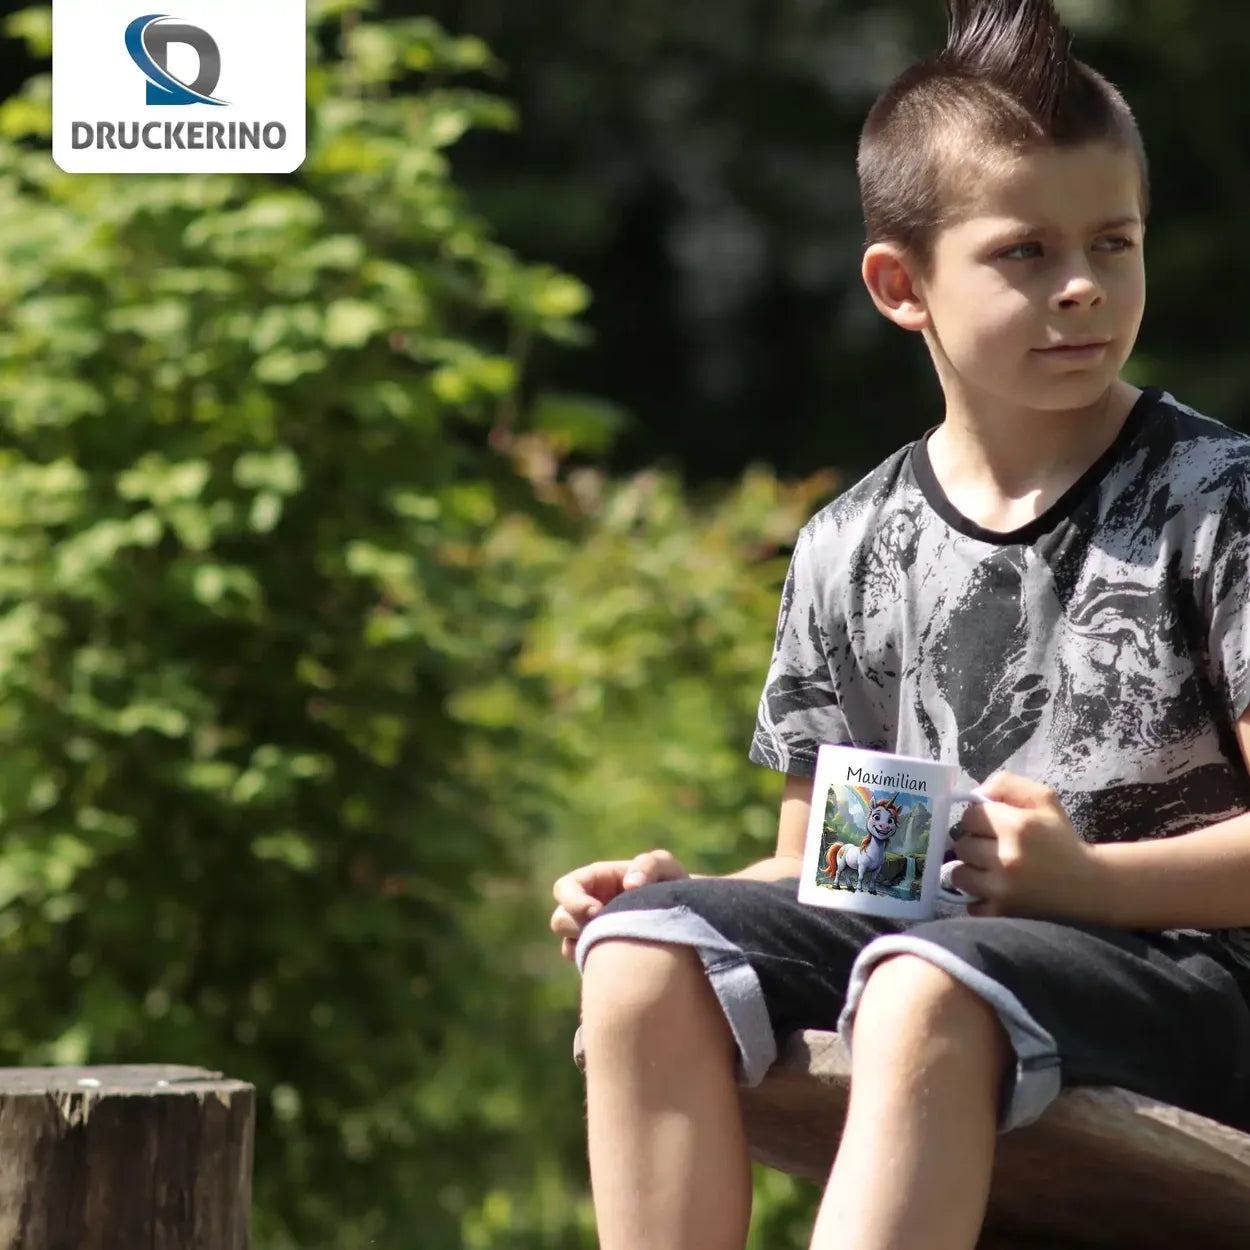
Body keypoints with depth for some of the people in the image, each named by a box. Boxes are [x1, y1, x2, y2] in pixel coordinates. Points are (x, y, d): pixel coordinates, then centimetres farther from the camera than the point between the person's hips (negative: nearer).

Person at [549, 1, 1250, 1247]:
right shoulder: (849, 550, 13)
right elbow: (817, 867, 17)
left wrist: (1089, 879, -22)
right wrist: (688, 892, -4)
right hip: (910, 929, 5)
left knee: (921, 989, -37)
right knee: (645, 949, -19)